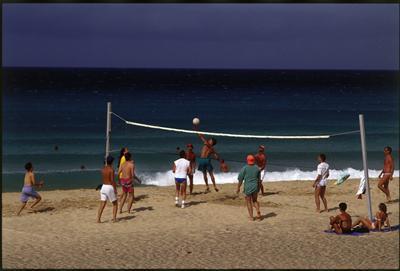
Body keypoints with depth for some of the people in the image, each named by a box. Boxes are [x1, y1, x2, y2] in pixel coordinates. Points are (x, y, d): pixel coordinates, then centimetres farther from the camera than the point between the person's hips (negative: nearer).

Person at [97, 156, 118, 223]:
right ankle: (114, 218, 8)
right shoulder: (111, 170, -13)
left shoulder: (103, 169, 6)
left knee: (102, 204, 4)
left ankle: (98, 219, -4)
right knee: (115, 203, 11)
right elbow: (112, 180, -18)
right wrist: (115, 189, -12)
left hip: (104, 187, 6)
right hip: (110, 187, -6)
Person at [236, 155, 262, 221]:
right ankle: (258, 212, 0)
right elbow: (259, 179, 7)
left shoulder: (244, 168, -11)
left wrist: (238, 188, 2)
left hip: (248, 188, -3)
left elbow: (240, 179, -9)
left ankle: (251, 217, 14)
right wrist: (258, 187, 19)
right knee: (254, 200, 21)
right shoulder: (257, 168, -1)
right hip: (255, 187, 3)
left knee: (249, 202, 10)